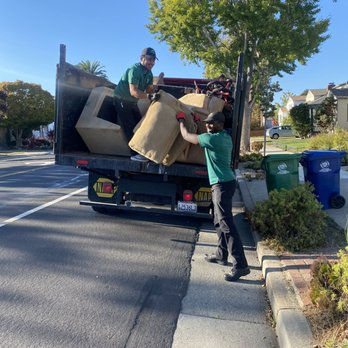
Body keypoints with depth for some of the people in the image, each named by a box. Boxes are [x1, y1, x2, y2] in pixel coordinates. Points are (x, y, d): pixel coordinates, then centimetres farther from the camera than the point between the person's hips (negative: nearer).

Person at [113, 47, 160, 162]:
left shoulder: (149, 73, 3)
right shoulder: (134, 70, -25)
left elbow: (150, 89, 1)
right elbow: (133, 91, -35)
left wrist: (156, 95, -19)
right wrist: (149, 96, -46)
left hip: (132, 102, 9)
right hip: (121, 100, -9)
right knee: (130, 128, -12)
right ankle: (135, 154, -10)